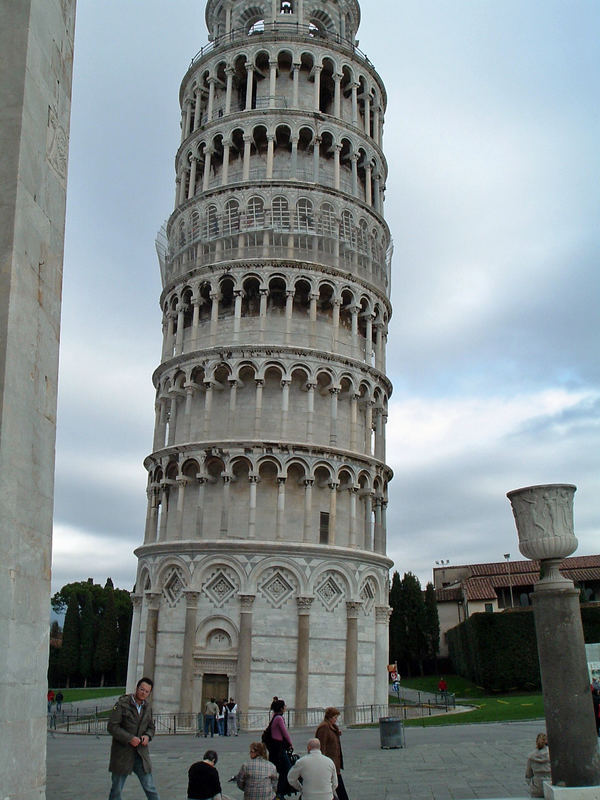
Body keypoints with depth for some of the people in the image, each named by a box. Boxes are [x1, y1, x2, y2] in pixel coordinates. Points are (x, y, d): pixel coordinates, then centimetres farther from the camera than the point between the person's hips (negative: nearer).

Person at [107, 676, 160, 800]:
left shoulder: (148, 707, 9)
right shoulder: (122, 704, -9)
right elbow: (112, 726, -14)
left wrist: (147, 736, -5)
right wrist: (129, 738, -20)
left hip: (141, 753, 4)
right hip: (122, 753, -4)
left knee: (150, 788, 2)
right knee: (116, 789, 8)